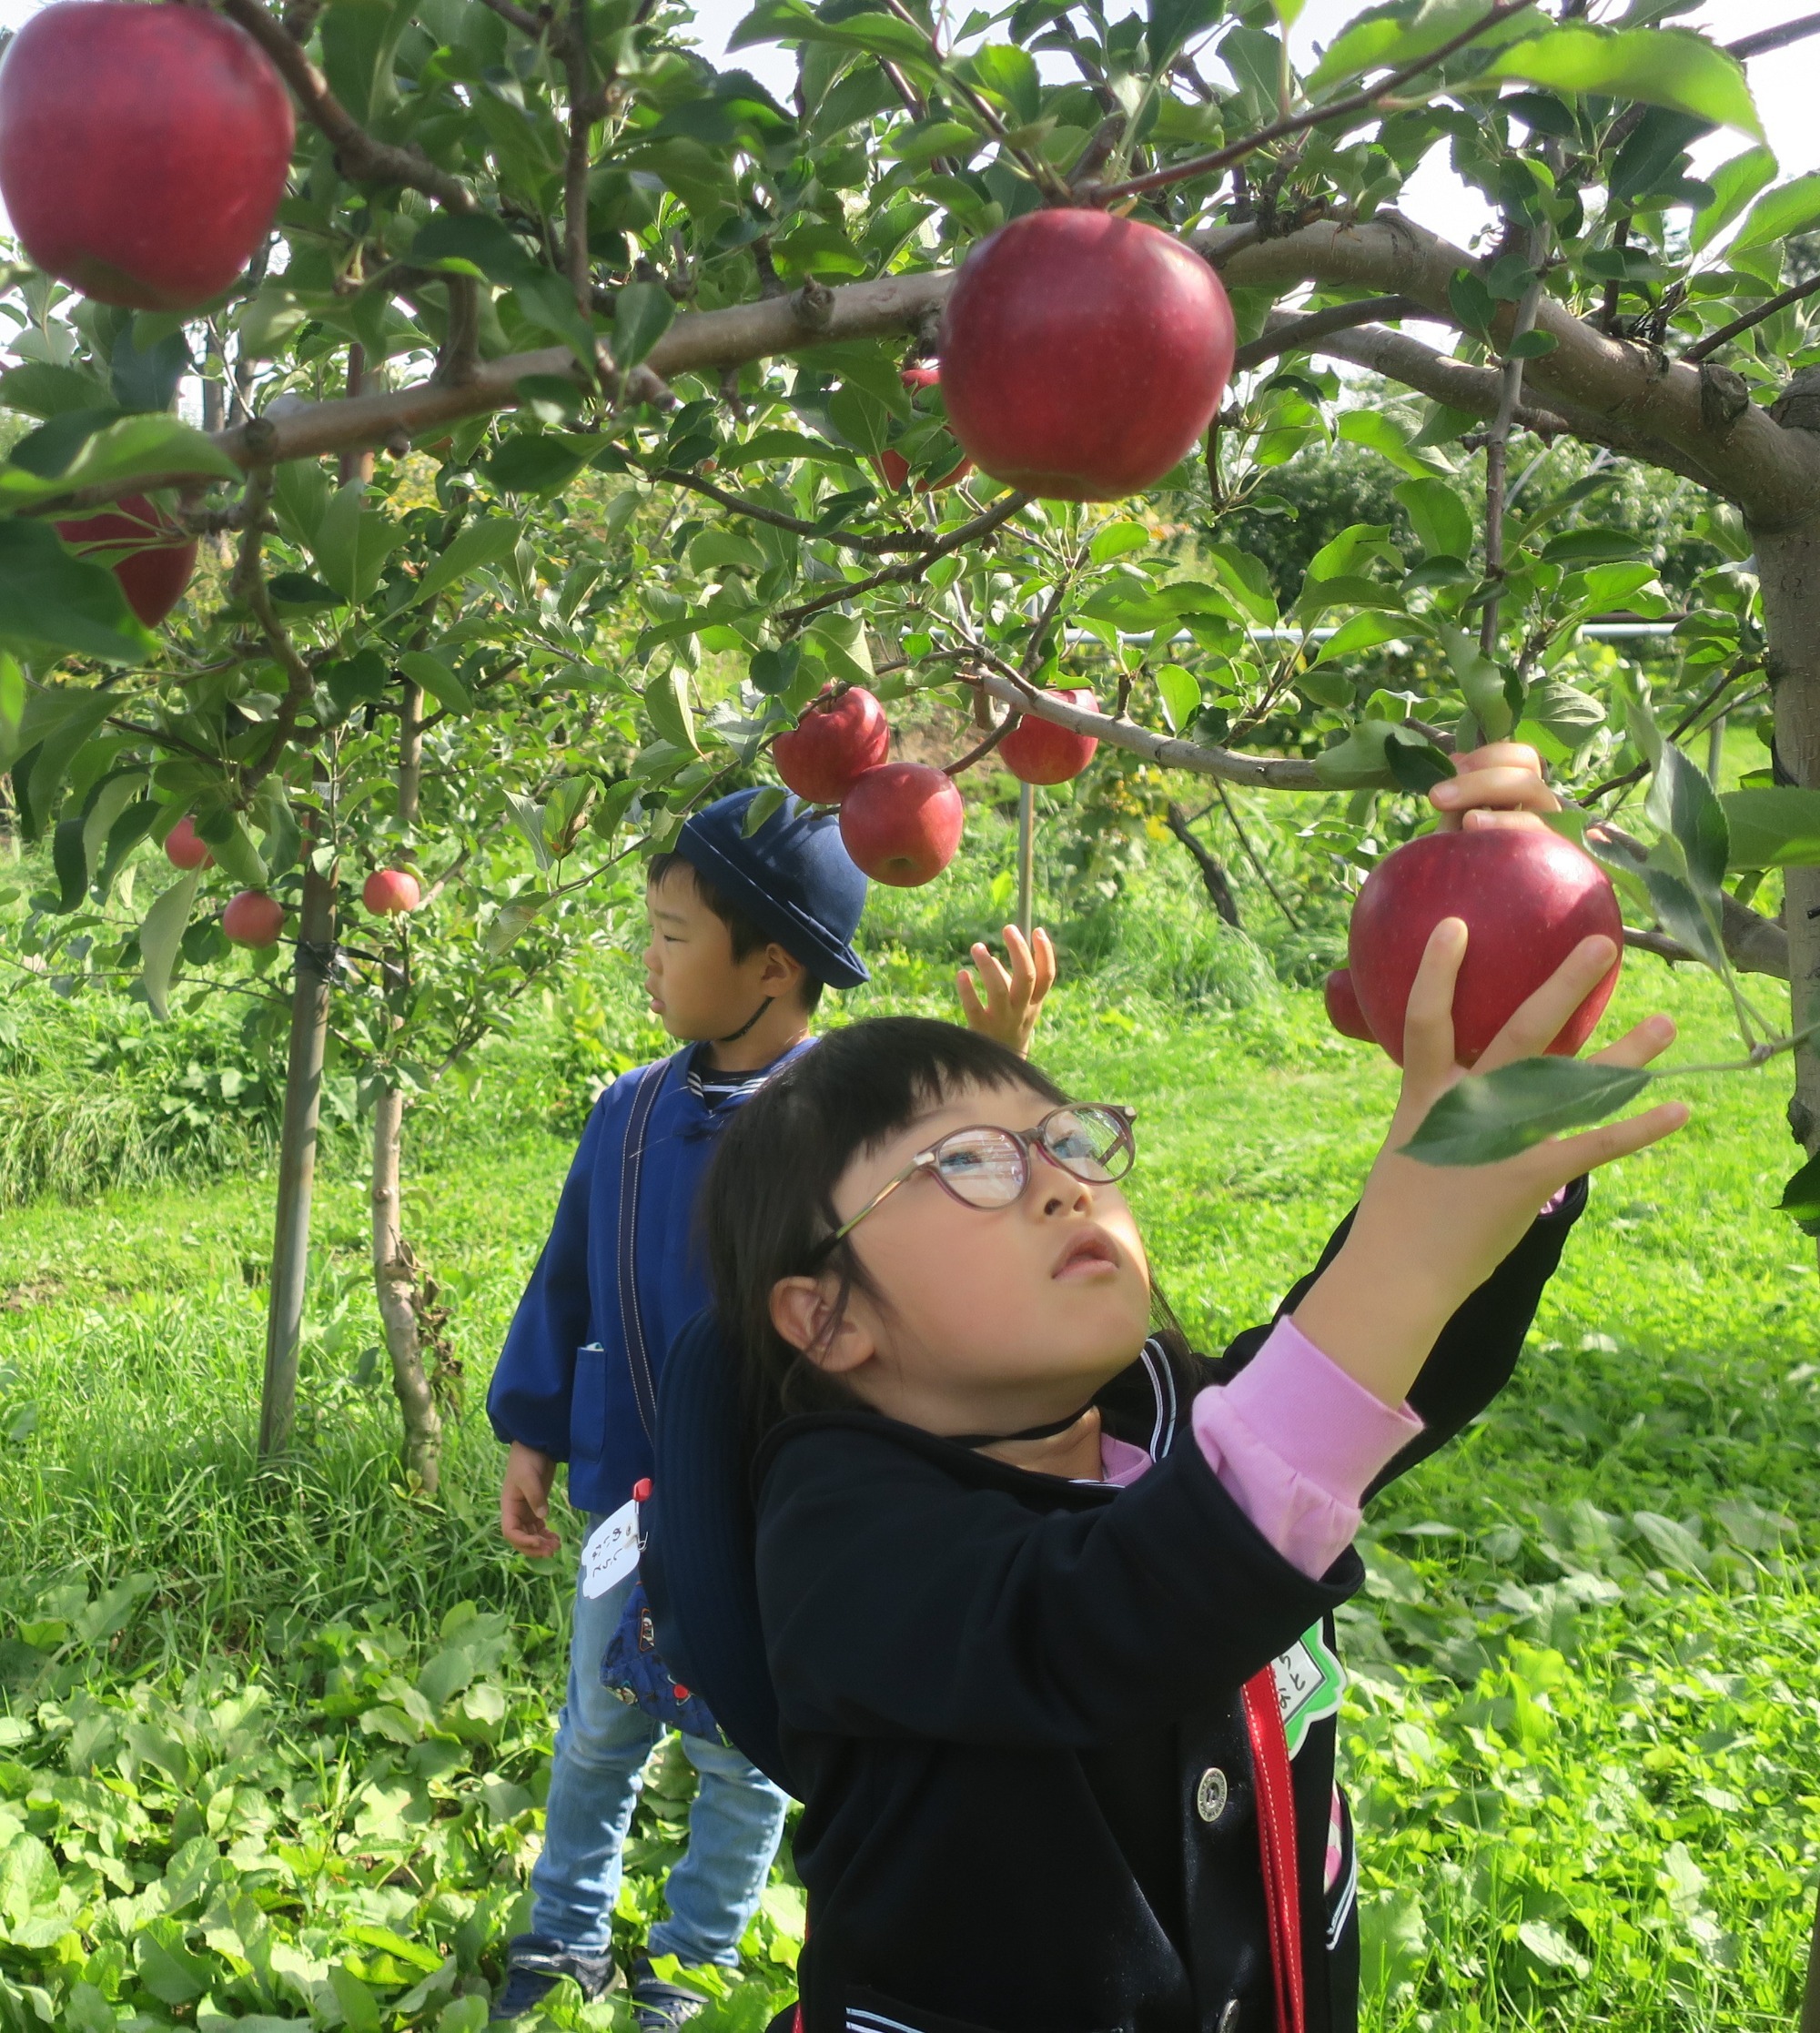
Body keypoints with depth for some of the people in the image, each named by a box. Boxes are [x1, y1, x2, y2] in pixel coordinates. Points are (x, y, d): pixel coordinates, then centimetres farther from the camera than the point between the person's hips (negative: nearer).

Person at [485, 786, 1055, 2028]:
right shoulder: (634, 1112, -2)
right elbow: (568, 1281, 8)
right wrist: (530, 1433, 8)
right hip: (633, 1500, 5)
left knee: (743, 1755, 16)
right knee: (597, 1733, 23)